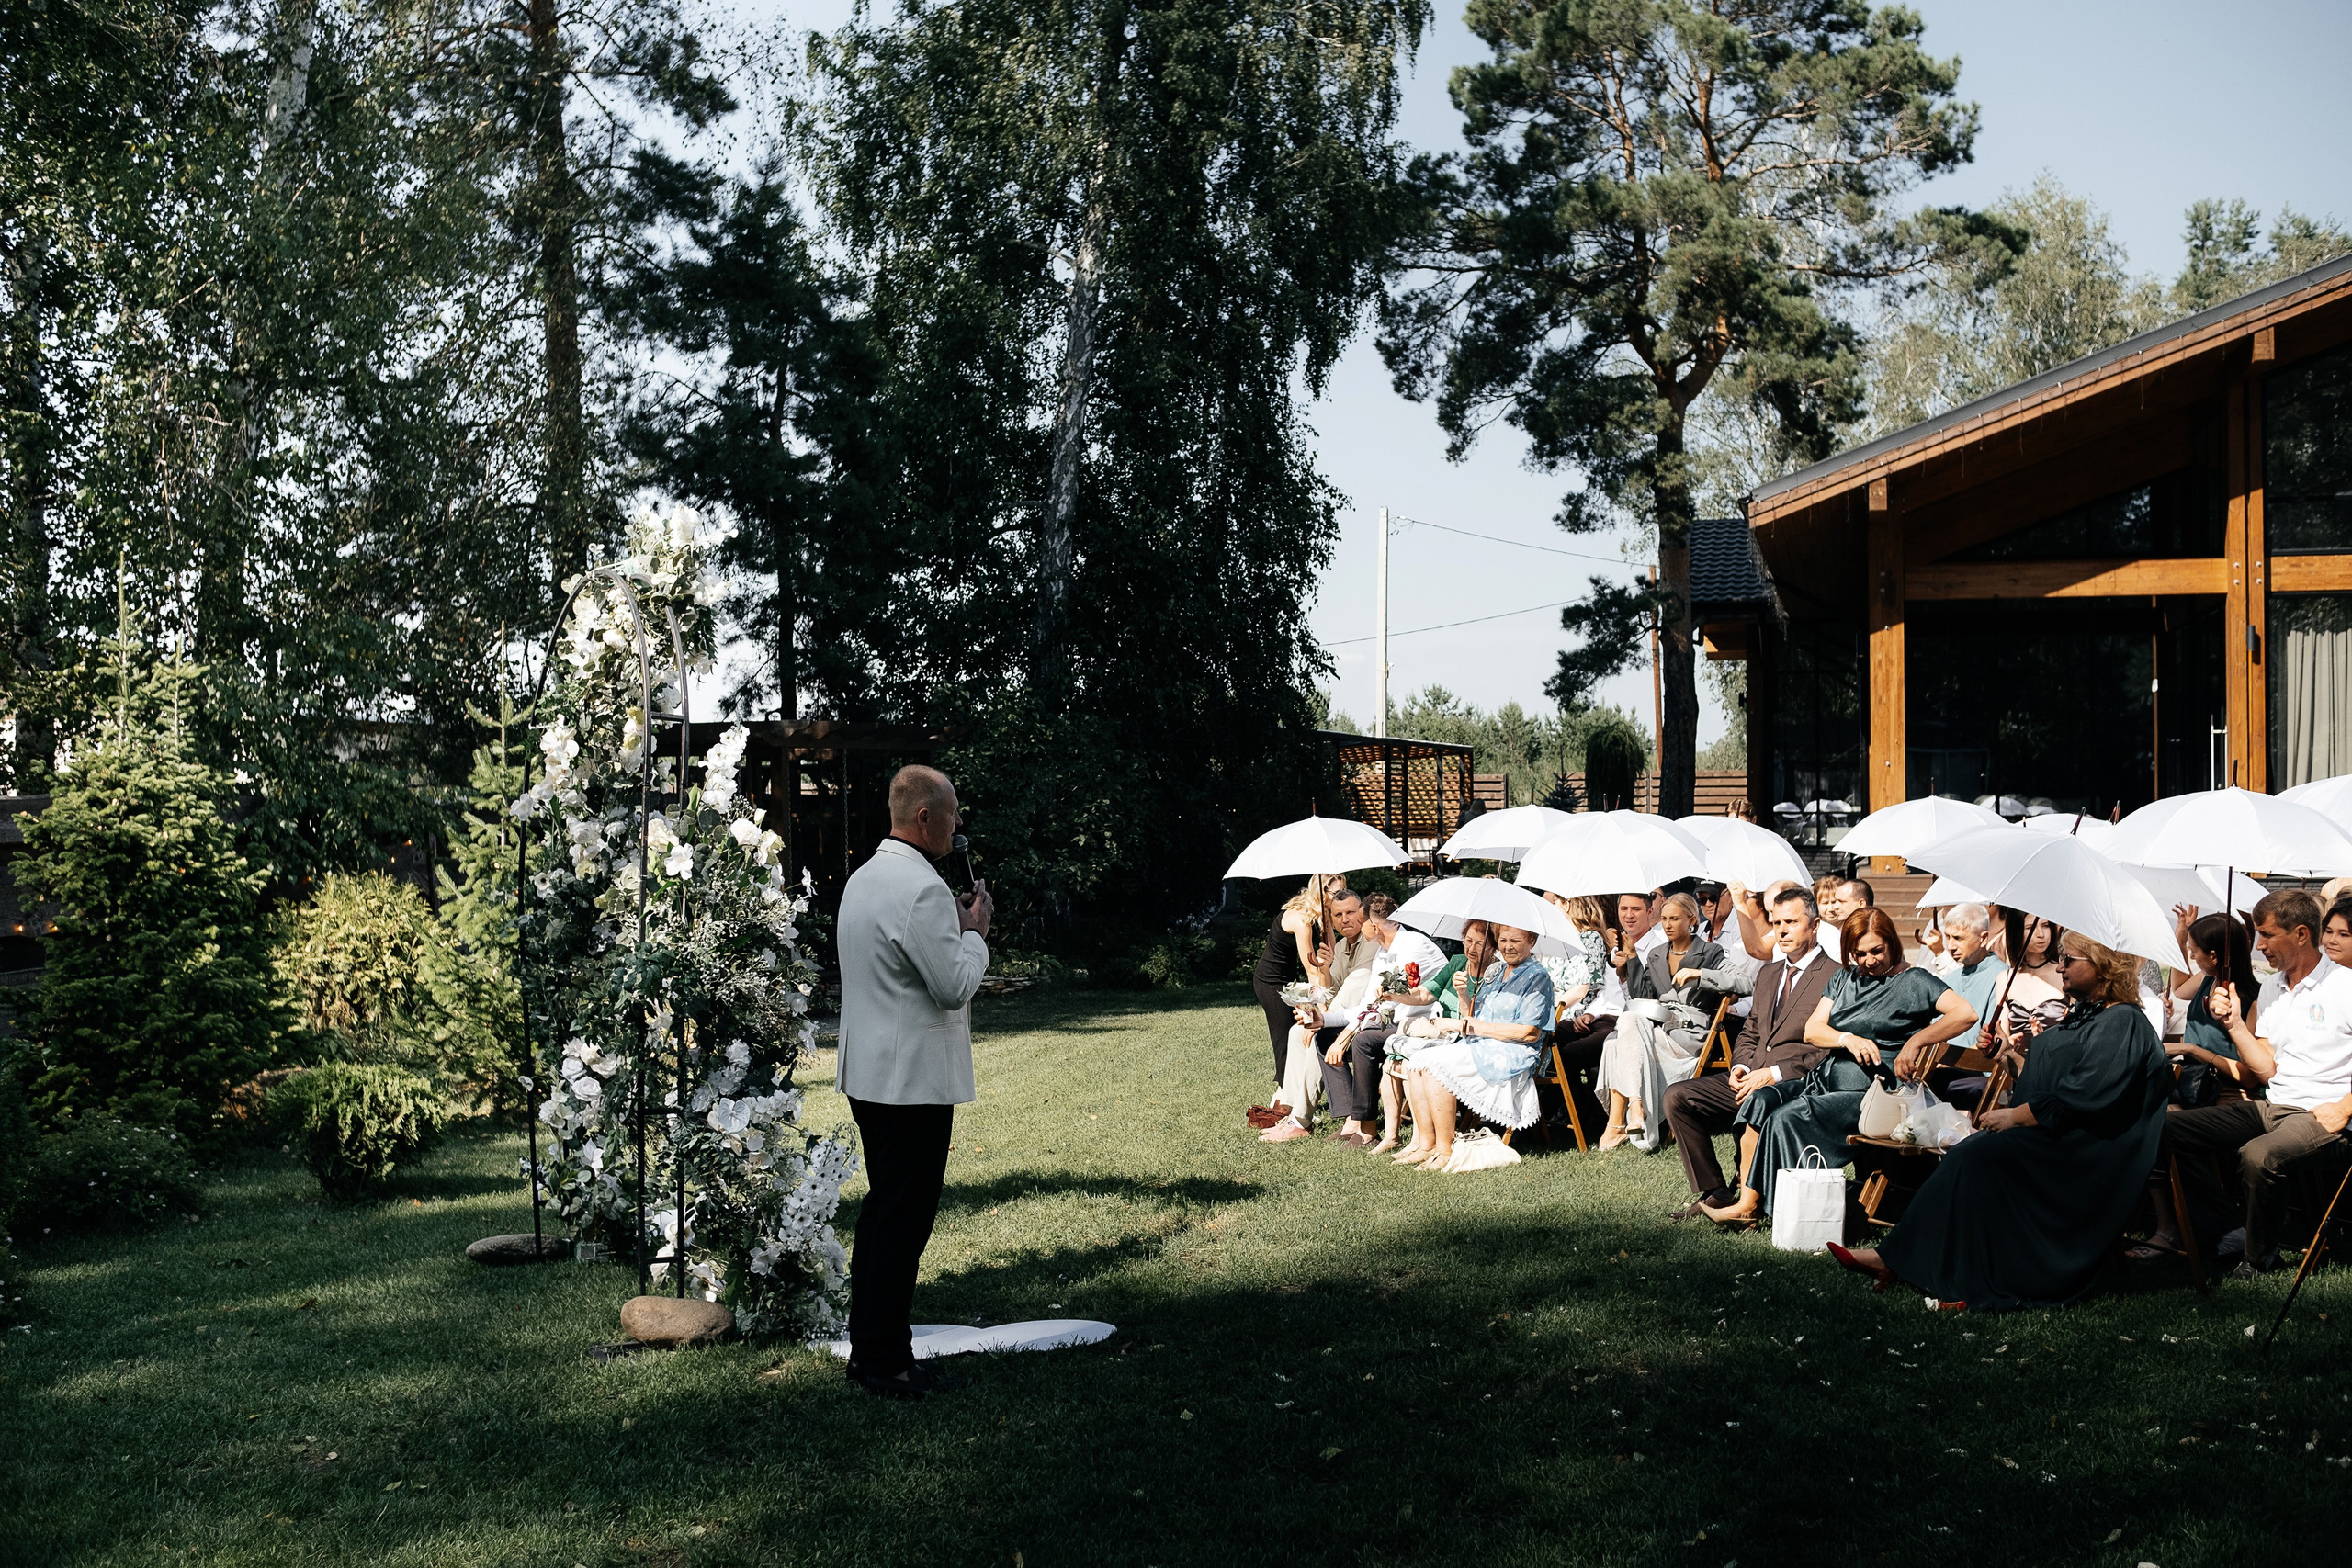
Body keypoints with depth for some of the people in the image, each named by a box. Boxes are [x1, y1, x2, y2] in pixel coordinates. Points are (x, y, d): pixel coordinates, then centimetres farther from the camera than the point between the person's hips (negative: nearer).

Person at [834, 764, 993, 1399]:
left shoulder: (864, 877, 12)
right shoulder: (922, 888, -19)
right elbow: (955, 985, -18)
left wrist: (954, 922, 16)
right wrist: (976, 929, -3)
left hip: (870, 1074, 10)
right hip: (914, 1079, -10)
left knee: (880, 1210, 16)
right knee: (904, 1220, -3)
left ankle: (867, 1347, 24)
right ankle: (886, 1363, 2)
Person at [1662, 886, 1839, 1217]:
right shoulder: (1768, 974, 22)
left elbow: (1829, 1051, -12)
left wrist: (1774, 1073, -17)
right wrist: (1740, 1065, 4)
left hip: (1797, 1081, -8)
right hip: (1751, 1077, 8)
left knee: (1757, 1103, -39)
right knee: (1677, 1096, -9)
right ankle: (1712, 1192, -5)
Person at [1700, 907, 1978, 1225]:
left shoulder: (1913, 982, 0)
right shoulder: (1844, 978, 19)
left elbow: (1966, 1014, -15)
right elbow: (1811, 1031, 10)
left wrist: (1916, 1041, -22)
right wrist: (1848, 1039, -10)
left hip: (1869, 1092, -7)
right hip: (1825, 1079, 7)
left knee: (1788, 1117, -26)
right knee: (1759, 1103, -18)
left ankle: (1752, 1206, -17)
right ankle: (1747, 1201, -23)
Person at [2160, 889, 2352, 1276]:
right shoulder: (2270, 990, 14)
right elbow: (2267, 1070, 9)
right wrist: (2234, 1023, 0)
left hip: (2319, 1115, -8)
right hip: (2271, 1108, 8)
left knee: (2257, 1155, -36)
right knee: (2170, 1127, -7)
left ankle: (2258, 1254, -11)